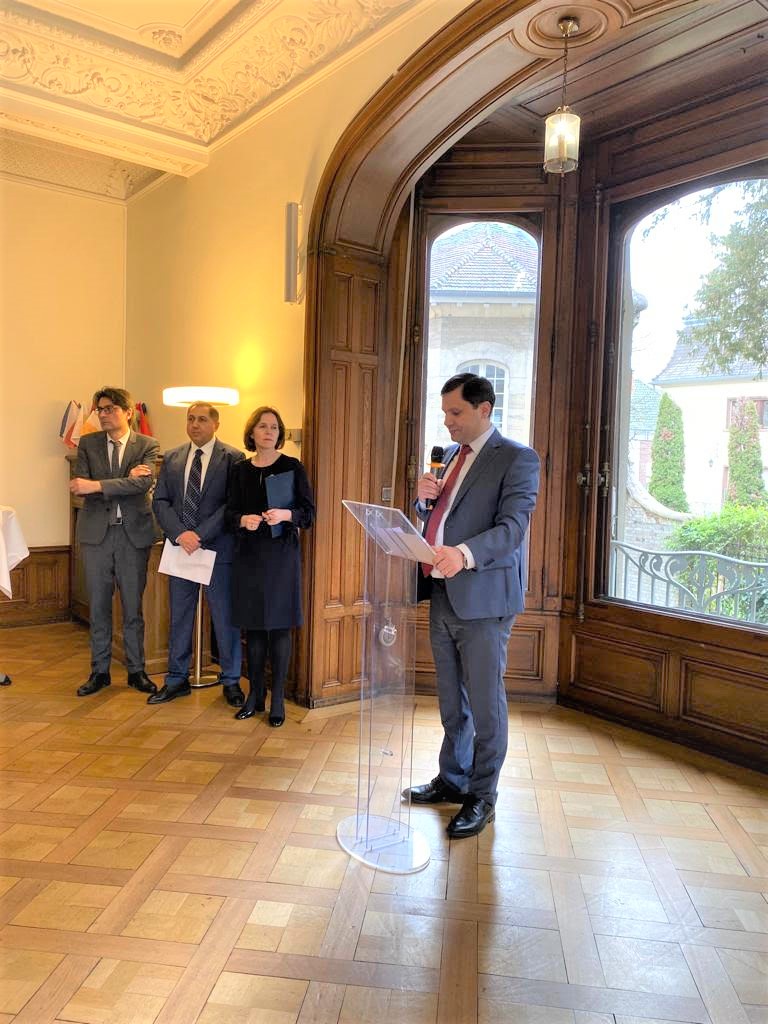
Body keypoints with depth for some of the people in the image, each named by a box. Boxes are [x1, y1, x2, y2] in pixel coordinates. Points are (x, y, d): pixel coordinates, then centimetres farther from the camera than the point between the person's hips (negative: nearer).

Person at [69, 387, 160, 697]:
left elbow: (144, 483, -17)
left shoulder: (146, 445, 0)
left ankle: (136, 671, 19)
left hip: (134, 533, -2)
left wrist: (97, 486, -22)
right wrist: (124, 484, -15)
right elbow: (80, 487, -5)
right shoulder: (87, 443, 6)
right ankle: (99, 671, 21)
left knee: (133, 606, 7)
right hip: (96, 532, 2)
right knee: (98, 606, 8)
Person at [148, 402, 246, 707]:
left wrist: (200, 535, -17)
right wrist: (180, 534, -11)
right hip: (180, 548, 4)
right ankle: (177, 680, 26)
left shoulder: (233, 459, -4)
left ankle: (231, 681, 20)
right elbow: (160, 502, 5)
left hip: (218, 549, -4)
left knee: (225, 617, 5)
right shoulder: (171, 458, 10)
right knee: (179, 617, 12)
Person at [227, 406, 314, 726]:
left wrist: (286, 514, -21)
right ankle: (255, 694, 21)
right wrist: (244, 519, -12)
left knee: (279, 625, 0)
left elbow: (309, 511, -3)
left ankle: (277, 699, 11)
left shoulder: (292, 467, -1)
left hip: (281, 553, -3)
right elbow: (231, 511, 10)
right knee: (253, 625, 8)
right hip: (248, 553, 3)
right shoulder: (241, 470, 8)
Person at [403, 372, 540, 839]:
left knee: (485, 703, 4)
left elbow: (512, 526, -21)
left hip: (482, 596, -7)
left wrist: (464, 553, -38)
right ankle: (453, 779, 35)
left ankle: (482, 797, 21)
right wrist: (425, 499, -2)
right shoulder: (451, 455, 15)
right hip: (442, 592, 7)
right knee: (451, 699, 19)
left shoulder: (517, 458, -9)